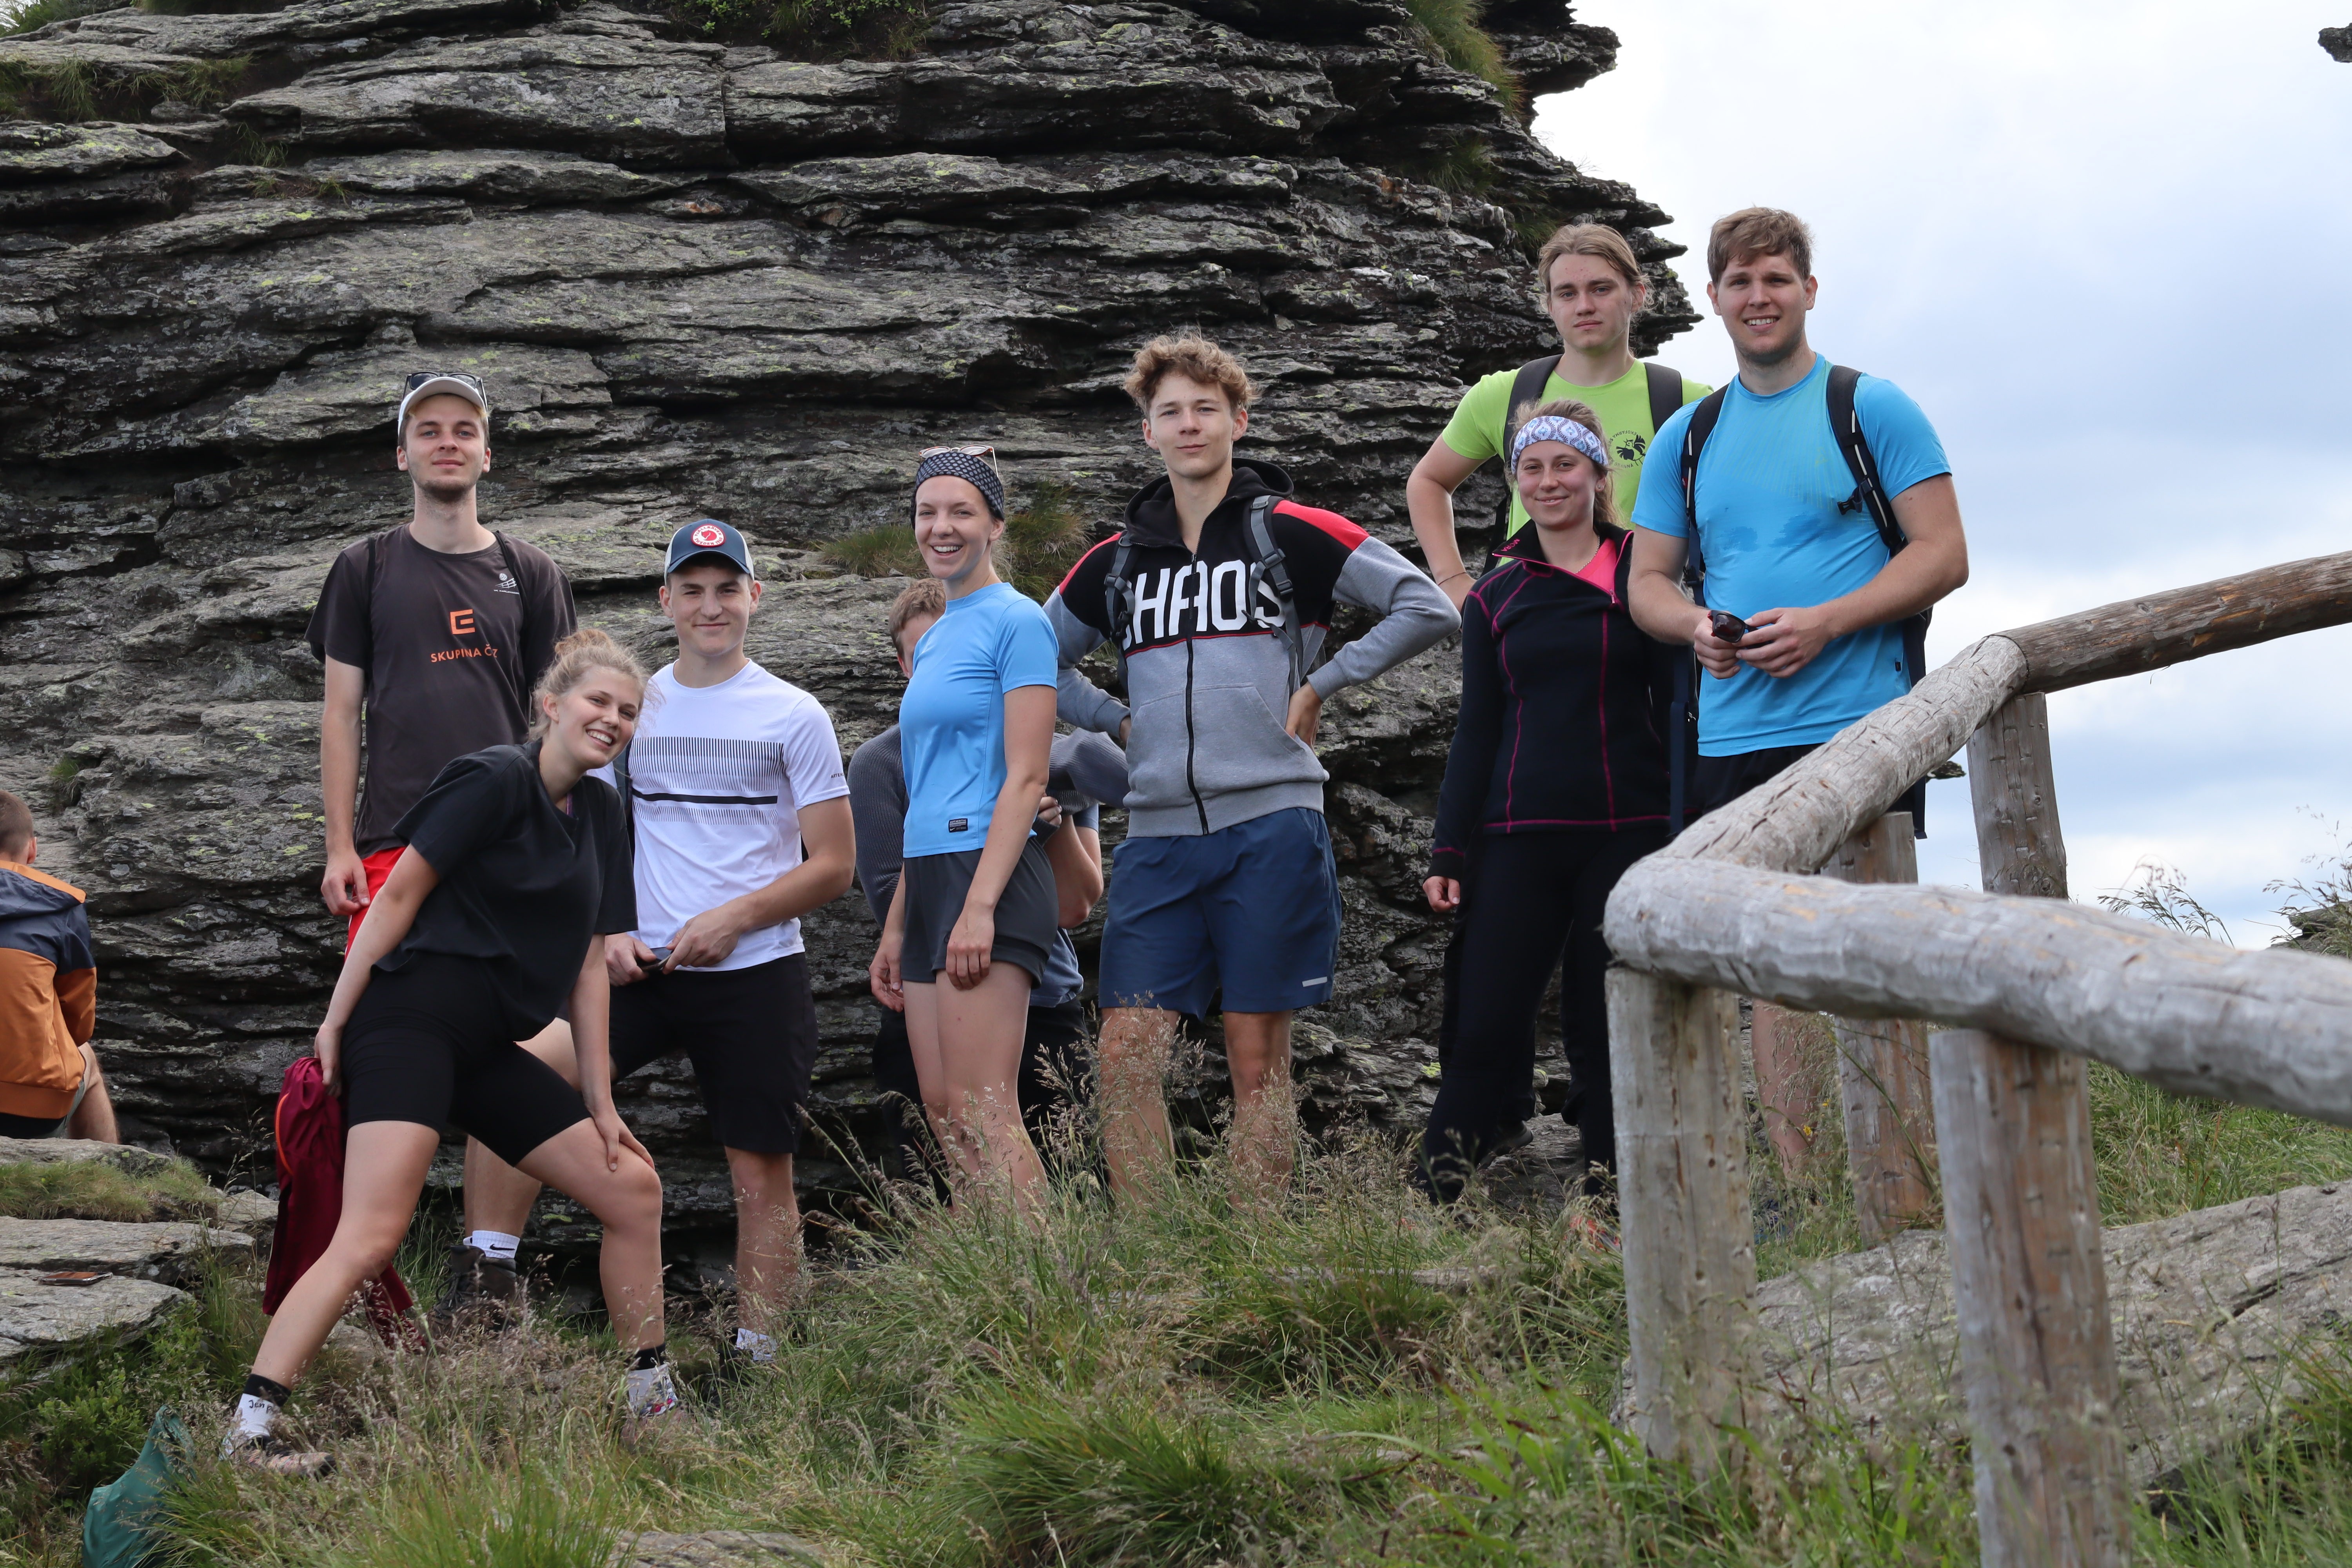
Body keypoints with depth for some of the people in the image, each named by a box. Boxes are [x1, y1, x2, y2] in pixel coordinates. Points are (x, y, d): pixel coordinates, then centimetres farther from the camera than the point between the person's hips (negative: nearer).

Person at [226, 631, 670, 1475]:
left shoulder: (600, 814, 15)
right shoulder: (494, 780, -7)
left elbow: (587, 963, 16)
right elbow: (399, 893, -9)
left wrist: (599, 1099, 13)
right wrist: (335, 1020, -10)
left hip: (488, 1050, 8)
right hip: (413, 1019, -8)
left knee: (632, 1187, 7)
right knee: (370, 1239, -19)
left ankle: (652, 1404, 17)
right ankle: (248, 1429, -18)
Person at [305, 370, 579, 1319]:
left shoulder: (528, 575, 13)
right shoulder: (366, 569, 12)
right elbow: (342, 712, 9)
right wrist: (340, 844, 1)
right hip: (392, 842, 0)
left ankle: (486, 1260, 2)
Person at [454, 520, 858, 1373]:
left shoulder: (794, 716, 2)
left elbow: (833, 865, 0)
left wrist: (731, 919, -13)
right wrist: (608, 933, 0)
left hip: (757, 974, -2)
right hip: (643, 968, 2)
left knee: (762, 1172, 1)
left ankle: (756, 1355, 11)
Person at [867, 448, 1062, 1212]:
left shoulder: (1016, 621, -5)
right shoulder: (932, 640, 20)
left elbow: (1025, 778, -13)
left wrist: (980, 906, -20)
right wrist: (896, 928, 21)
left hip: (990, 873, -9)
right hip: (929, 878, 9)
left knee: (981, 1113, -14)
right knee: (943, 1113, 6)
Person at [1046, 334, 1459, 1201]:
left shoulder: (1290, 534, 2)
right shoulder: (1117, 562, 14)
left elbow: (1427, 608, 1)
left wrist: (1322, 683, -3)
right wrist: (1117, 717, 11)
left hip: (1270, 823, -4)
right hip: (1157, 834, 4)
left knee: (1258, 1058, 1)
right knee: (1128, 1053, -3)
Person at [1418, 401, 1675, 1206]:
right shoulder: (1495, 597, 11)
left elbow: (1676, 708, 4)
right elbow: (1476, 731, 13)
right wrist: (1449, 852, 7)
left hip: (1627, 835, -2)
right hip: (1520, 839, 2)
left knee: (1606, 1029, 2)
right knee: (1486, 1026, -4)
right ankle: (1432, 1199, 0)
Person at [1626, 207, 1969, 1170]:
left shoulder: (1872, 409, 3)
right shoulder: (1687, 436, 15)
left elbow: (1944, 556, -2)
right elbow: (1647, 581, 17)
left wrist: (1824, 623, -15)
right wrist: (1697, 627, -6)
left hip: (1856, 727, -4)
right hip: (1733, 737, 4)